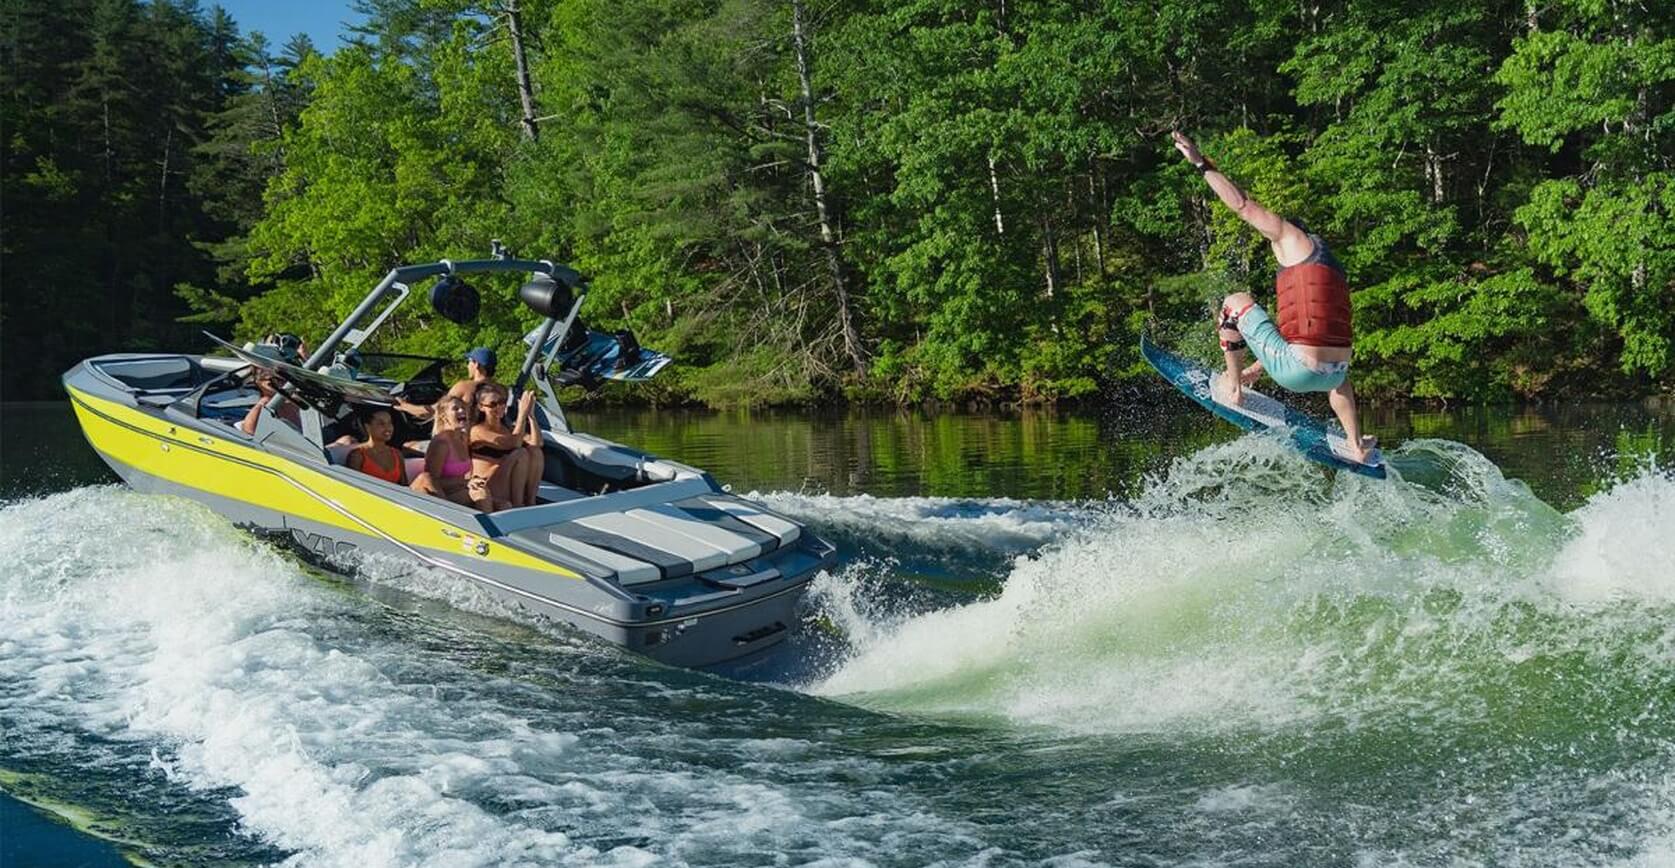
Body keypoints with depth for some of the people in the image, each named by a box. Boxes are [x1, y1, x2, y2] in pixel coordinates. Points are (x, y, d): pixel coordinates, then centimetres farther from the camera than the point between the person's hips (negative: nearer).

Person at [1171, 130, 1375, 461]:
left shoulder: (1296, 240, 6)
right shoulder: (1332, 269, 28)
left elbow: (1244, 206, 3)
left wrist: (1201, 164, 10)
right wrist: (1257, 368, 43)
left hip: (1298, 371, -8)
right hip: (1329, 376, 8)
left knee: (1237, 301, 12)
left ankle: (1232, 386, 20)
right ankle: (1356, 445, 45)